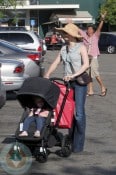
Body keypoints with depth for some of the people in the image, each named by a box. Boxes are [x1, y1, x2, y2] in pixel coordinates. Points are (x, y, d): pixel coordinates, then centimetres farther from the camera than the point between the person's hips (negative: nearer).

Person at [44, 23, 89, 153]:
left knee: (79, 113, -11)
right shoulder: (64, 49, 15)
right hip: (67, 82, 6)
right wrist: (47, 75, 3)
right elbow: (56, 63, 16)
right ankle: (71, 140, 13)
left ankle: (78, 144, -6)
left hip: (80, 81, -6)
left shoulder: (81, 47, -3)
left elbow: (86, 64, -14)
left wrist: (73, 75, -24)